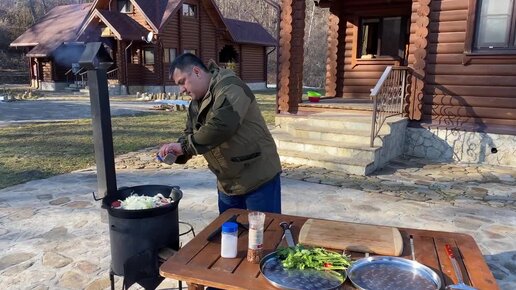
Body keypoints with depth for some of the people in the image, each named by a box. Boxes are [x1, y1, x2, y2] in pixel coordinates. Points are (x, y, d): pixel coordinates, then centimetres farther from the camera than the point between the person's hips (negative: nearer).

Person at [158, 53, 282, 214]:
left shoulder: (229, 87, -19)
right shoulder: (196, 104, 10)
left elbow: (221, 126, -33)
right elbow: (190, 133, 14)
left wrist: (184, 146, -26)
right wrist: (177, 152, -8)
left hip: (259, 178, -8)